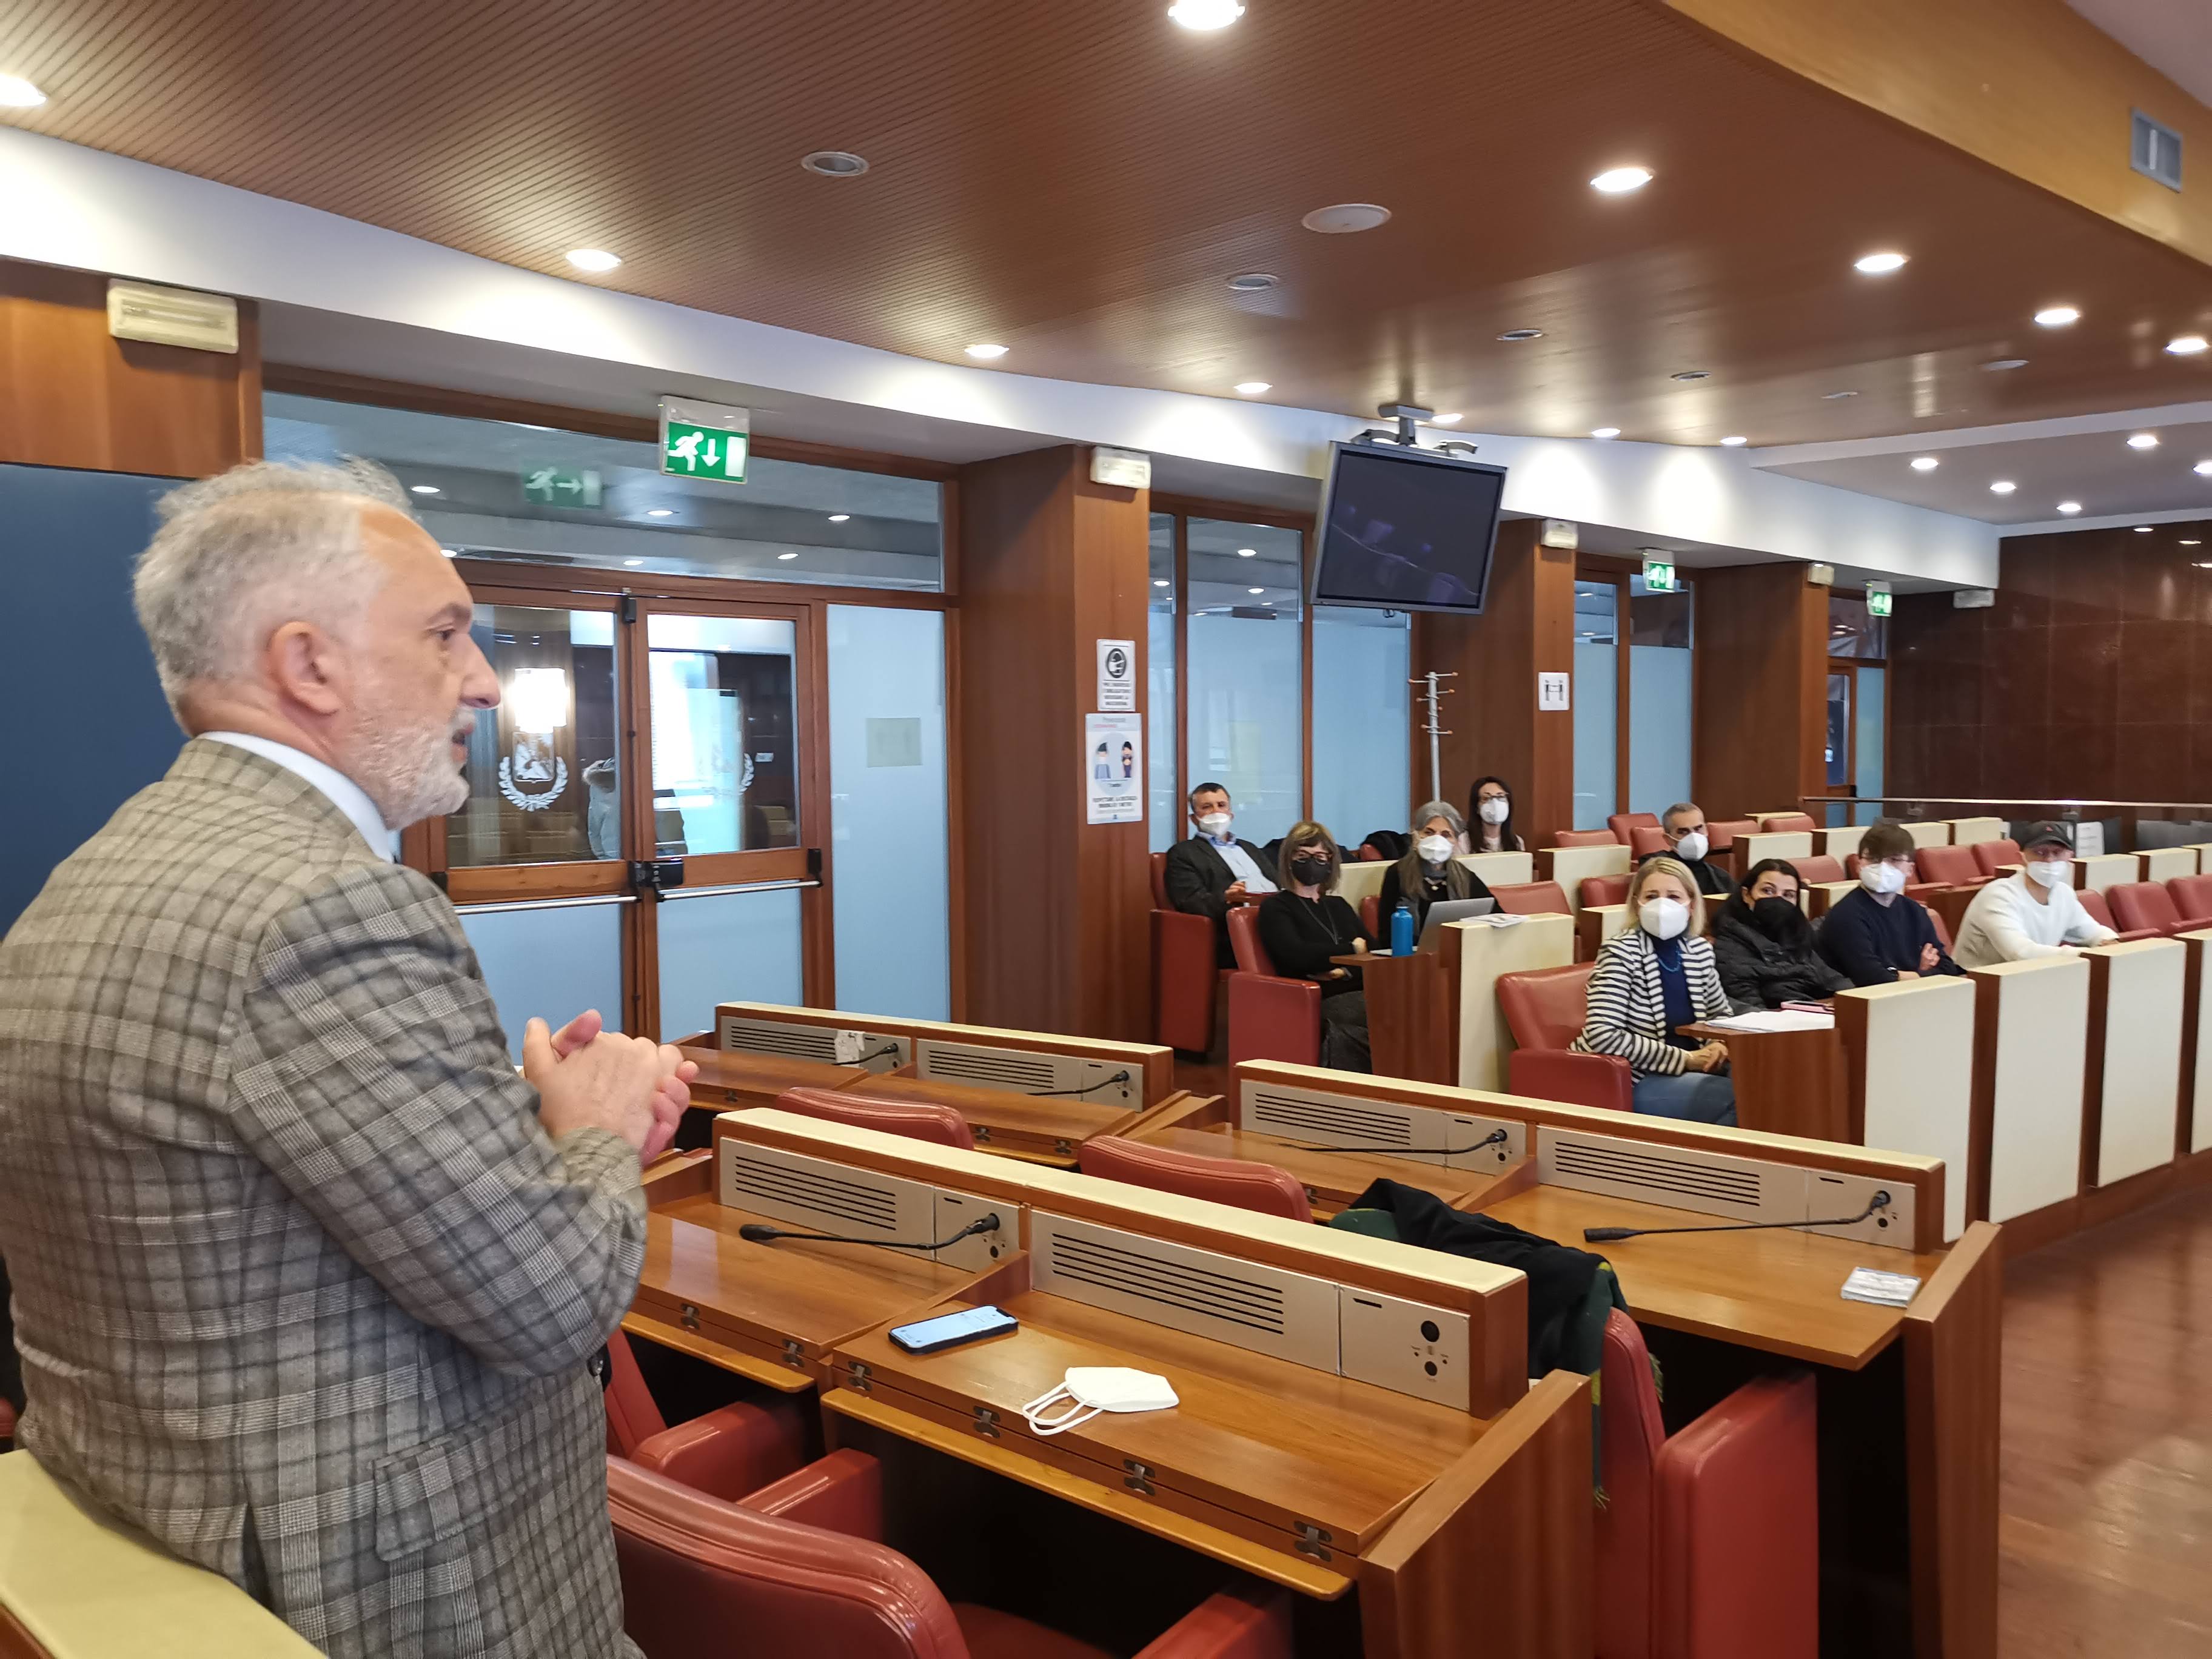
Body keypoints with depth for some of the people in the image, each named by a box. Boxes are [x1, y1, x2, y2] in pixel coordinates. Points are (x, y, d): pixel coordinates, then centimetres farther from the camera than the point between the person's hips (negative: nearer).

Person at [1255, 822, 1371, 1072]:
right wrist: (1351, 949, 3)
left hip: (1360, 994, 6)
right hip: (1319, 1002, -6)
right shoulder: (1275, 907, 10)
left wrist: (1346, 968, -9)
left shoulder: (1338, 906, 28)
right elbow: (1297, 956, -8)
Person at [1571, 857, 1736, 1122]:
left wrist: (1719, 1045, -4)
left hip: (1682, 1073, 7)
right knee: (1742, 1098, -21)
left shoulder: (1699, 950, 4)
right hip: (1626, 1080, -7)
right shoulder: (1621, 952, -15)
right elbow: (1602, 1035, -26)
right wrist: (1684, 1059, -23)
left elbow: (1720, 1013, 21)